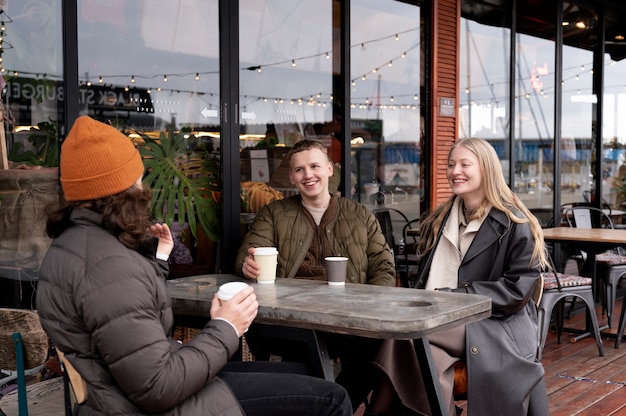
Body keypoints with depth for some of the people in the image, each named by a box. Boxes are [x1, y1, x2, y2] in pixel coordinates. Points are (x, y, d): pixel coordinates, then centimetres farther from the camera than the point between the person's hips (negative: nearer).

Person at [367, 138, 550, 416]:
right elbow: (425, 278, 21)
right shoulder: (439, 220, 17)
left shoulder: (515, 224, -2)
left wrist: (453, 297, -15)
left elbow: (519, 289, -9)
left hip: (496, 328, -5)